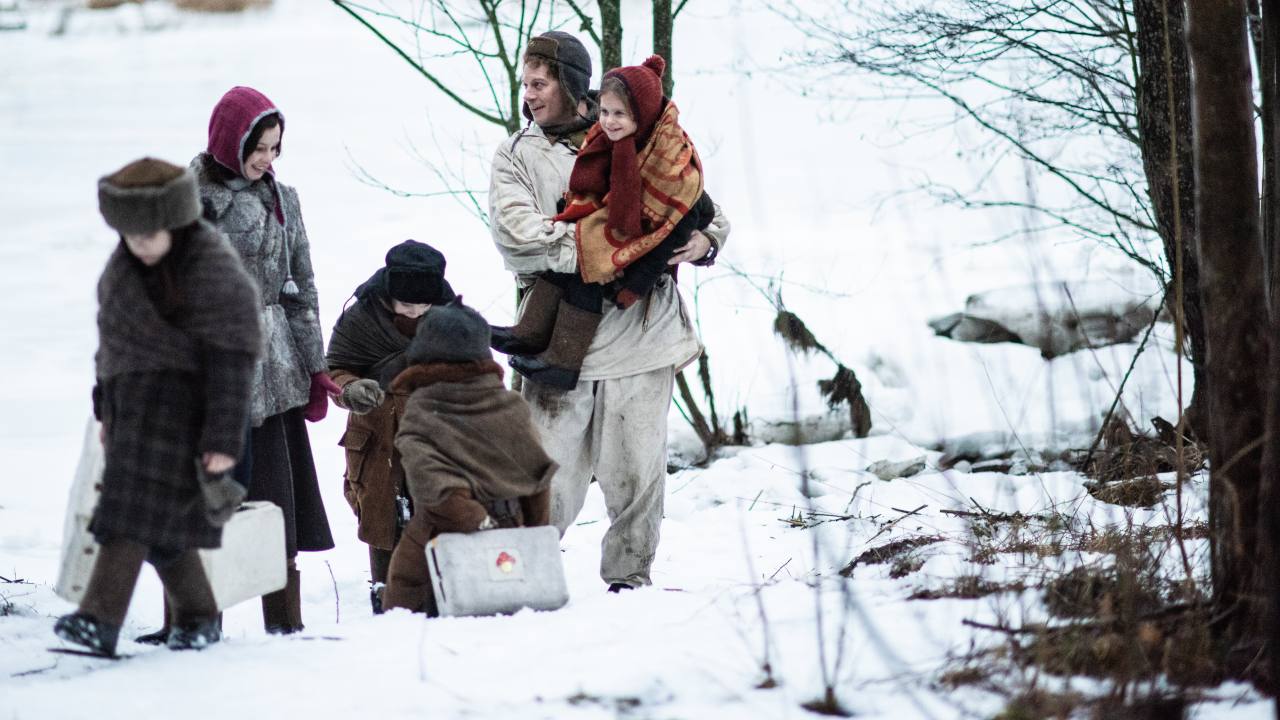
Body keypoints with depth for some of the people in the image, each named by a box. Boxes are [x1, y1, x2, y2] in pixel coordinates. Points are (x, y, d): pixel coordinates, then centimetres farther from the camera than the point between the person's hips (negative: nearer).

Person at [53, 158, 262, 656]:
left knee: (134, 511, -17)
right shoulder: (126, 263, 10)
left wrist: (224, 441, -18)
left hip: (178, 400, -8)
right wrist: (106, 409, 22)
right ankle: (198, 617, 23)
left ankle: (100, 620, -24)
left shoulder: (216, 275, -14)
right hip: (130, 397, 8)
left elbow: (232, 363, -15)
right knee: (162, 525, 10)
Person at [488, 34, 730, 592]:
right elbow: (516, 233, -9)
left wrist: (704, 241, -7)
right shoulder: (516, 156, 9)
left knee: (636, 471, 4)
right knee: (549, 472, -6)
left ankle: (629, 577, 18)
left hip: (641, 333, 1)